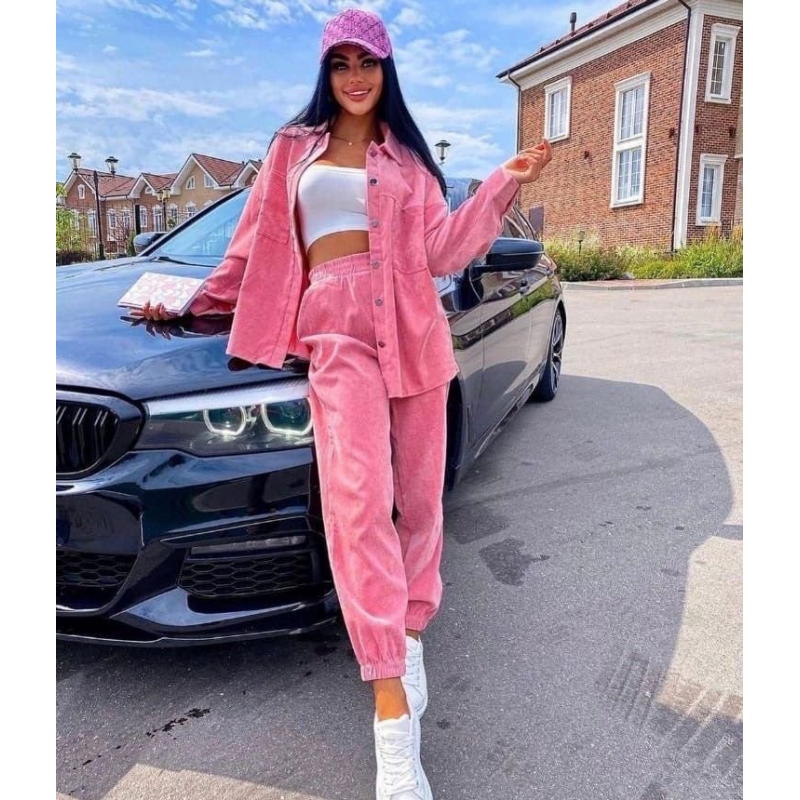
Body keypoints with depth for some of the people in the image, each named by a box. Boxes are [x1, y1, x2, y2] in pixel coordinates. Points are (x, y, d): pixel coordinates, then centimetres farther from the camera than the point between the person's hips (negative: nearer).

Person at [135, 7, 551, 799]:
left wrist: (504, 182, 5)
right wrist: (195, 301, 24)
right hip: (337, 328, -2)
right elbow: (257, 244, 23)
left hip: (411, 328, 3)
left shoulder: (406, 157, 21)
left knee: (418, 496, 2)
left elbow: (440, 250, 10)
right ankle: (393, 707, -16)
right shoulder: (293, 148, 20)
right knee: (359, 499, -19)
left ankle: (410, 636, 22)